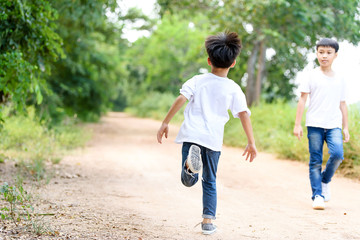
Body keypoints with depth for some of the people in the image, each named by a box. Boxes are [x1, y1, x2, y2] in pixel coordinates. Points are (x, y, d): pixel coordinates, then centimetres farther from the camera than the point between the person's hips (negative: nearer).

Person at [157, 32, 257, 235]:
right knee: (210, 182, 16)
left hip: (191, 134, 0)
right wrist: (251, 143, 2)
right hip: (213, 139, 1)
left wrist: (165, 123, 0)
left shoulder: (197, 81, 6)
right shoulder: (234, 89, 4)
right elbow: (244, 114, -1)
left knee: (189, 181, -5)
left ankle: (191, 158, -36)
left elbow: (181, 99, -4)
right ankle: (208, 220, 14)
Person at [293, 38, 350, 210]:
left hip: (334, 125, 2)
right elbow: (302, 100, 2)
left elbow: (342, 105, 18)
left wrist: (345, 128, 15)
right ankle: (317, 196, 3)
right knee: (315, 161, -4)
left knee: (337, 154, -18)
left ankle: (325, 180, 9)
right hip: (315, 125, -2)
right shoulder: (311, 76, 4)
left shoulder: (339, 80, 14)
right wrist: (297, 124, -4)